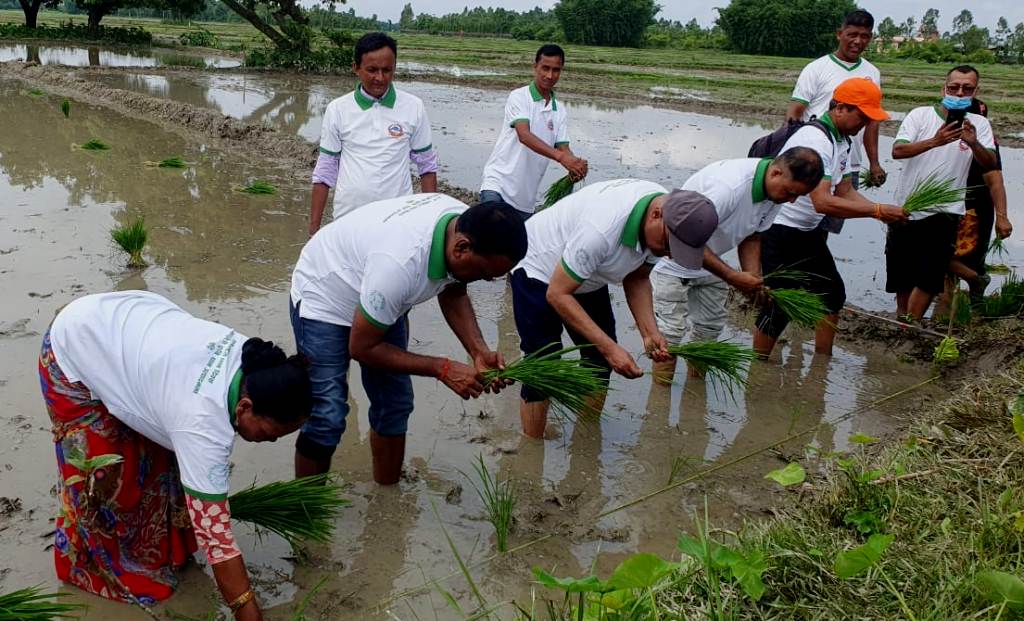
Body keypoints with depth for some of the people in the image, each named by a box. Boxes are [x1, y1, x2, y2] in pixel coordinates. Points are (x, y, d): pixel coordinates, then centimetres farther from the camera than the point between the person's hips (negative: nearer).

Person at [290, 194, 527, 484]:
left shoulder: (466, 225, -20)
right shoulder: (400, 263, -42)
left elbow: (453, 293, 1)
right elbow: (361, 348, -27)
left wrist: (479, 351, -15)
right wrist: (443, 368, -26)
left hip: (379, 301, 7)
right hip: (324, 299, -7)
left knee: (396, 405, 7)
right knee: (328, 418, -13)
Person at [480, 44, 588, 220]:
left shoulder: (560, 111, 10)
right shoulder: (519, 97, -7)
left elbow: (563, 147, 3)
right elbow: (524, 136, -23)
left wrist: (575, 165, -23)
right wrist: (560, 156, -37)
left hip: (527, 196, 6)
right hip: (498, 184, -6)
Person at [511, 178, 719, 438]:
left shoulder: (671, 217, -16)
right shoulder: (603, 228, -41)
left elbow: (637, 278, -3)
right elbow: (557, 294, -33)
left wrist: (650, 332, -18)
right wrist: (610, 347, -36)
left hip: (588, 276, 8)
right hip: (540, 269, -7)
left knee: (600, 360, 5)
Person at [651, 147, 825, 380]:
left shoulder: (776, 190, -9)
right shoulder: (728, 186, -37)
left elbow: (751, 236, 3)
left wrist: (753, 278, -13)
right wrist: (733, 277, -32)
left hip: (710, 261, 8)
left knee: (711, 326, 11)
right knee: (671, 330, -10)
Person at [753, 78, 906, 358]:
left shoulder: (843, 140, 8)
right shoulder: (815, 139, -25)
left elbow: (845, 192, 11)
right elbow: (823, 202, -33)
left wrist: (884, 212, -6)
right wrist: (878, 210, -28)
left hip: (809, 232, 11)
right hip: (779, 232, -10)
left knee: (832, 294, 15)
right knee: (779, 305, -6)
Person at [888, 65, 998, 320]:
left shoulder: (979, 123, 2)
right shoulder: (920, 115, -3)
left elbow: (990, 165, -9)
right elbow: (897, 151, -17)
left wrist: (974, 144, -29)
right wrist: (934, 141, -33)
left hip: (945, 211, 0)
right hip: (907, 208, 0)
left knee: (929, 276, -8)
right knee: (901, 274, 12)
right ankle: (902, 320, 34)